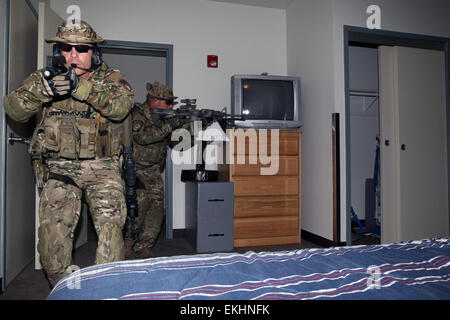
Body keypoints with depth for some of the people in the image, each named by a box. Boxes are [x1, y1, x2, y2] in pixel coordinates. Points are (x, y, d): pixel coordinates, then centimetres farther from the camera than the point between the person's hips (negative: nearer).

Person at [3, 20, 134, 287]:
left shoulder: (111, 78, 0)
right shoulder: (44, 77, 7)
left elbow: (120, 105, -21)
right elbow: (15, 110, -5)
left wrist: (80, 87, -33)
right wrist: (42, 90, -25)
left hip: (103, 168, -1)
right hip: (61, 169, 2)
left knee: (110, 226, -14)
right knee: (52, 228, -7)